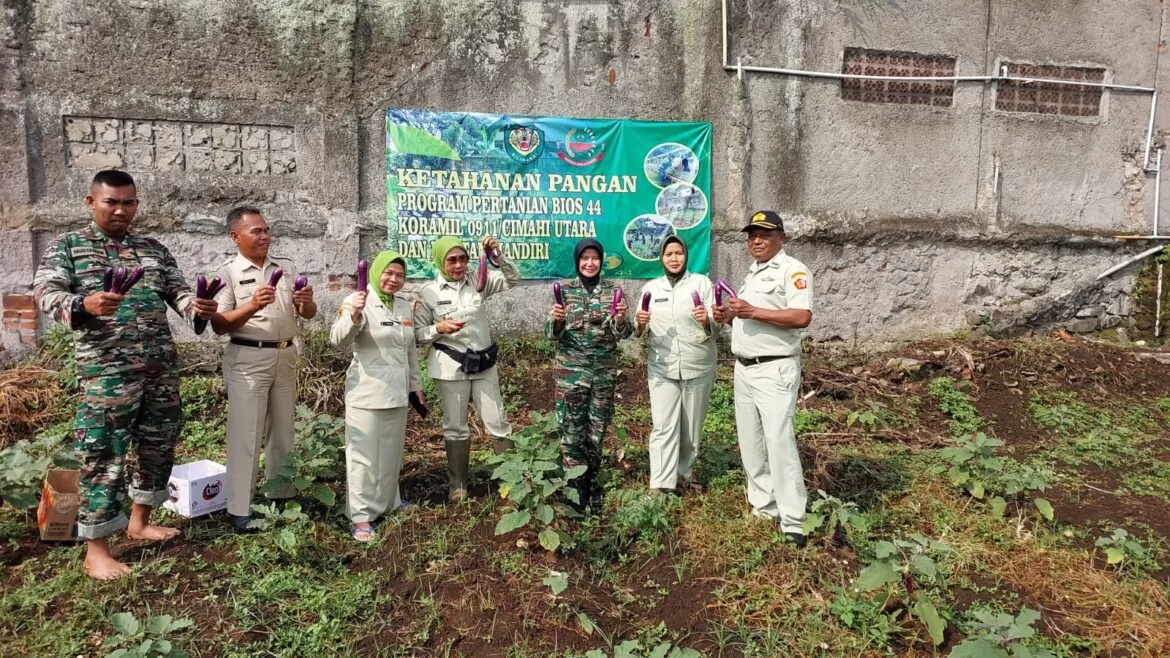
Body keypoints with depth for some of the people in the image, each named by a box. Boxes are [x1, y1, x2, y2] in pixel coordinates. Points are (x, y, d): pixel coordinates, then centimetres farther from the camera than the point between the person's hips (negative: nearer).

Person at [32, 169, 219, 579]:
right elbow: (45, 294, -7)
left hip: (161, 366, 5)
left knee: (157, 445, 13)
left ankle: (139, 522, 30)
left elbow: (176, 291, 11)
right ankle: (96, 549, 7)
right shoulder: (67, 246, 3)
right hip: (105, 370, -5)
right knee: (103, 456, -3)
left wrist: (197, 307, -13)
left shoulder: (155, 249, 15)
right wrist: (84, 305, -28)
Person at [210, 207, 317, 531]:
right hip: (248, 360, -5)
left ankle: (281, 496, 28)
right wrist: (252, 306, -26)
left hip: (285, 357, 5)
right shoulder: (228, 273, -5)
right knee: (245, 434, -2)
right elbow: (219, 325, -11)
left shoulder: (286, 268, 9)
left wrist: (307, 302, -12)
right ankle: (240, 509, 6)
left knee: (282, 431, 14)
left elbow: (308, 315, 10)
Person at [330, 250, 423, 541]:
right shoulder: (359, 300, -11)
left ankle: (388, 502, 34)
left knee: (391, 451, 18)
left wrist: (415, 383, 19)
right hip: (366, 391, -7)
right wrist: (353, 315, -43)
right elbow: (338, 338, -25)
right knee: (364, 454, -3)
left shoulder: (404, 305, 10)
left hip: (397, 391, 7)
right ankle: (360, 516, 4)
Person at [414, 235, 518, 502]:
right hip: (451, 368, -2)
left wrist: (498, 255, -16)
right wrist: (438, 328, -21)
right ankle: (457, 485, 22)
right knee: (455, 427, 8)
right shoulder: (428, 293, -5)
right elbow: (418, 334, -2)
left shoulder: (478, 281, 1)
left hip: (484, 365, 2)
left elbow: (513, 279, -2)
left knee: (498, 424, 7)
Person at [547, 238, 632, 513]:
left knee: (596, 431, 10)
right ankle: (576, 491, 14)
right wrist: (556, 320, -22)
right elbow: (552, 334, 0)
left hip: (604, 371, 1)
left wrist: (621, 320, -20)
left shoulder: (612, 290, 2)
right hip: (570, 370, -1)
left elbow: (622, 334, 1)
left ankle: (591, 487, 28)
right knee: (572, 432, 1)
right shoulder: (564, 289, 0)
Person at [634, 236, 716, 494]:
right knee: (664, 427, -5)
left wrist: (706, 321, -28)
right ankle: (661, 486, -5)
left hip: (698, 367, 0)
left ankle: (683, 473, 30)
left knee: (692, 426, 12)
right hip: (662, 368, 0)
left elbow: (715, 326, -6)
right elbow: (640, 334, 6)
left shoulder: (701, 282, 0)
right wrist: (640, 324, -16)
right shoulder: (650, 288, 6)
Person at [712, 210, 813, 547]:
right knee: (750, 441, 12)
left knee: (778, 441, -12)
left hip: (775, 370, -9)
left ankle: (793, 522, -6)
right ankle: (763, 506, 24)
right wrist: (728, 314, 6)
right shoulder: (752, 272, 18)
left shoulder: (793, 270, -10)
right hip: (744, 369, 9)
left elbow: (802, 317, -23)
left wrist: (753, 311, -25)